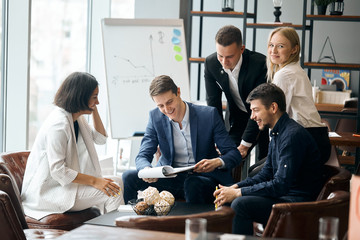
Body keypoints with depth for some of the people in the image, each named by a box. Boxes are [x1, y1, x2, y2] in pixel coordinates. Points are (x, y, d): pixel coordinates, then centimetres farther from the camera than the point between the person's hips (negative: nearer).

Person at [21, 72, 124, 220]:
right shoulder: (58, 123, -21)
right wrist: (95, 181, -24)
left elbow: (101, 139, 22)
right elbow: (58, 171, -24)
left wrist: (94, 111, 10)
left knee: (114, 187, -5)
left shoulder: (77, 118, 9)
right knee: (111, 194, -19)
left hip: (63, 185, 10)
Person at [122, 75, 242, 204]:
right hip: (169, 177, 3)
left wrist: (217, 162, -31)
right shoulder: (155, 117, 2)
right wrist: (147, 170, -26)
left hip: (203, 177, -3)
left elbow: (234, 154, -6)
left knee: (192, 184, -39)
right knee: (129, 177, -18)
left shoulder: (209, 115, -7)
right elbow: (143, 156, 0)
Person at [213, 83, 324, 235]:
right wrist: (235, 187, 3)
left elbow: (281, 185, -23)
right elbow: (266, 174, 18)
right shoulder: (276, 134, 13)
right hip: (283, 196, 10)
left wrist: (238, 193, -18)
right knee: (228, 197, 6)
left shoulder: (293, 135, -19)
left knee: (240, 204, -24)